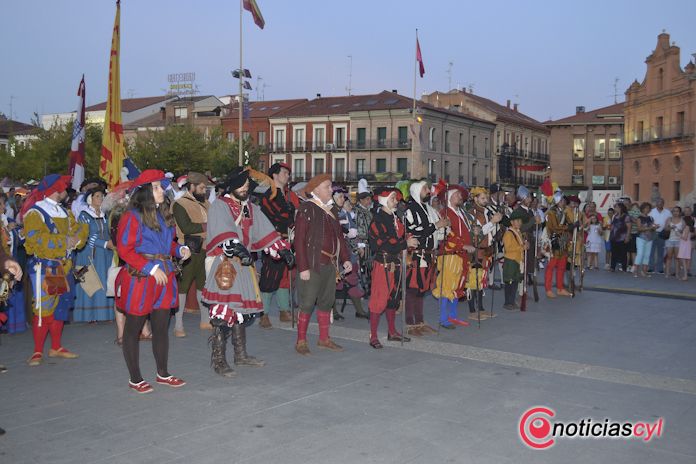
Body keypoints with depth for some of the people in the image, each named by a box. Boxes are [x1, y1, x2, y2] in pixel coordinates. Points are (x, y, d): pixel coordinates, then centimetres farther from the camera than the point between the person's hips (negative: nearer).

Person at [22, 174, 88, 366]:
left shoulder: (65, 212, 16)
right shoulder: (35, 213, -8)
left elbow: (77, 230, 14)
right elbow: (36, 239, -20)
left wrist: (77, 237, -9)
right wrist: (64, 241, -23)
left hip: (63, 267, 8)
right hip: (44, 268, -8)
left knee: (60, 307, 13)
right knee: (44, 309, -9)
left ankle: (56, 348, 24)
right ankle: (38, 352, -1)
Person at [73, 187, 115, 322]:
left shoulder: (103, 216, 12)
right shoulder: (84, 215, -5)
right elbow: (86, 237, -12)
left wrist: (111, 244, -4)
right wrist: (105, 244, -16)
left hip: (104, 255, 5)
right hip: (89, 255, -5)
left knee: (103, 284, 5)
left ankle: (102, 313, 10)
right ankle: (89, 315, 3)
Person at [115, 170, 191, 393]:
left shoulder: (164, 214, 12)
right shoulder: (132, 216, -10)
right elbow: (125, 249, -14)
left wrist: (180, 249, 3)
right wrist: (151, 268, -19)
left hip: (164, 276, 7)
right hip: (139, 277, -7)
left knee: (161, 326, 13)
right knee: (134, 328, 4)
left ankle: (163, 373, 25)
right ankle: (135, 378, 14)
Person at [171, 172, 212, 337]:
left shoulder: (205, 202, 14)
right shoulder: (180, 204, -7)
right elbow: (186, 227, -18)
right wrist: (207, 226, -14)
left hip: (204, 250, 7)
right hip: (188, 251, -7)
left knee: (204, 284, 17)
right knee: (182, 286, -1)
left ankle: (205, 320, 31)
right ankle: (178, 325, 5)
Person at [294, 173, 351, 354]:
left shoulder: (330, 210, 15)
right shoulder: (306, 209, -9)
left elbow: (339, 236, 19)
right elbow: (299, 240, -14)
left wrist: (345, 258, 9)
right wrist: (303, 268, -18)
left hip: (330, 264, 8)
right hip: (313, 265, -8)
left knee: (327, 302, 14)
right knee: (307, 303, -3)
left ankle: (324, 339, 25)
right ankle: (301, 341, 7)